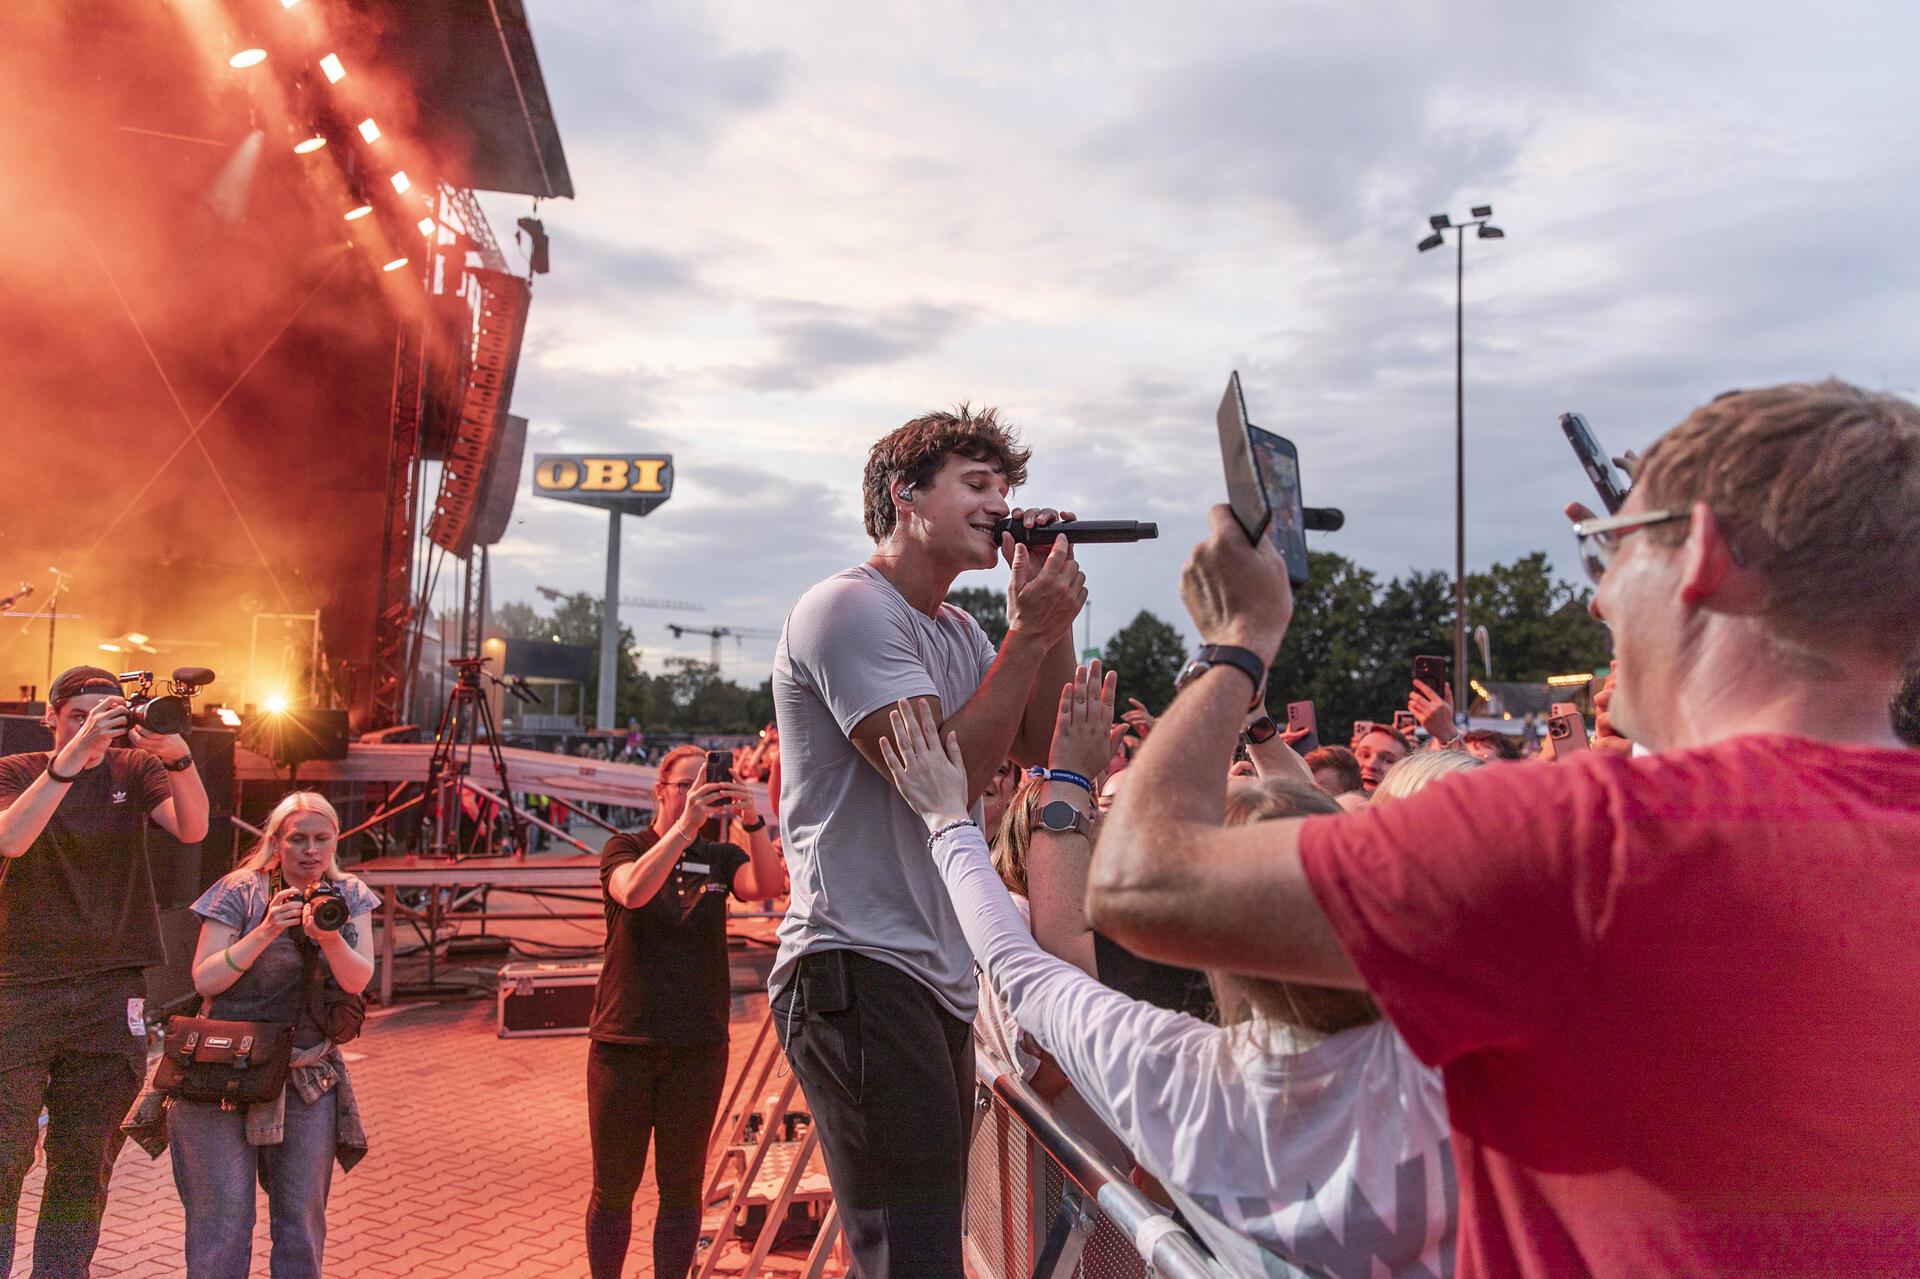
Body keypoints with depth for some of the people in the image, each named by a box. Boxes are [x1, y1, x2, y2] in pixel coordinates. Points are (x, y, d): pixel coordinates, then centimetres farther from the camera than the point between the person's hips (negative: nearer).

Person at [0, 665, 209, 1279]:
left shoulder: (135, 769, 6)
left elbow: (192, 829, -10)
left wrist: (176, 754, -27)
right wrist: (74, 754, -28)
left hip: (113, 991, 2)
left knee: (85, 1161, 9)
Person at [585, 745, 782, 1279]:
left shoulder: (721, 858, 6)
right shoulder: (624, 849, 0)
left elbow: (767, 886, -15)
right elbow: (633, 891, -23)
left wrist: (753, 823, -31)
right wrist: (685, 825, -34)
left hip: (698, 1043, 2)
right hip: (624, 1039, -2)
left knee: (681, 1186, 9)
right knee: (614, 1187, 6)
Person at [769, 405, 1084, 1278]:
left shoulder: (955, 631, 18)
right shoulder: (850, 609, -11)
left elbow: (1041, 748, 14)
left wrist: (1056, 621, 4)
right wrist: (1028, 634, -14)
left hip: (938, 978, 10)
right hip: (860, 974, -10)